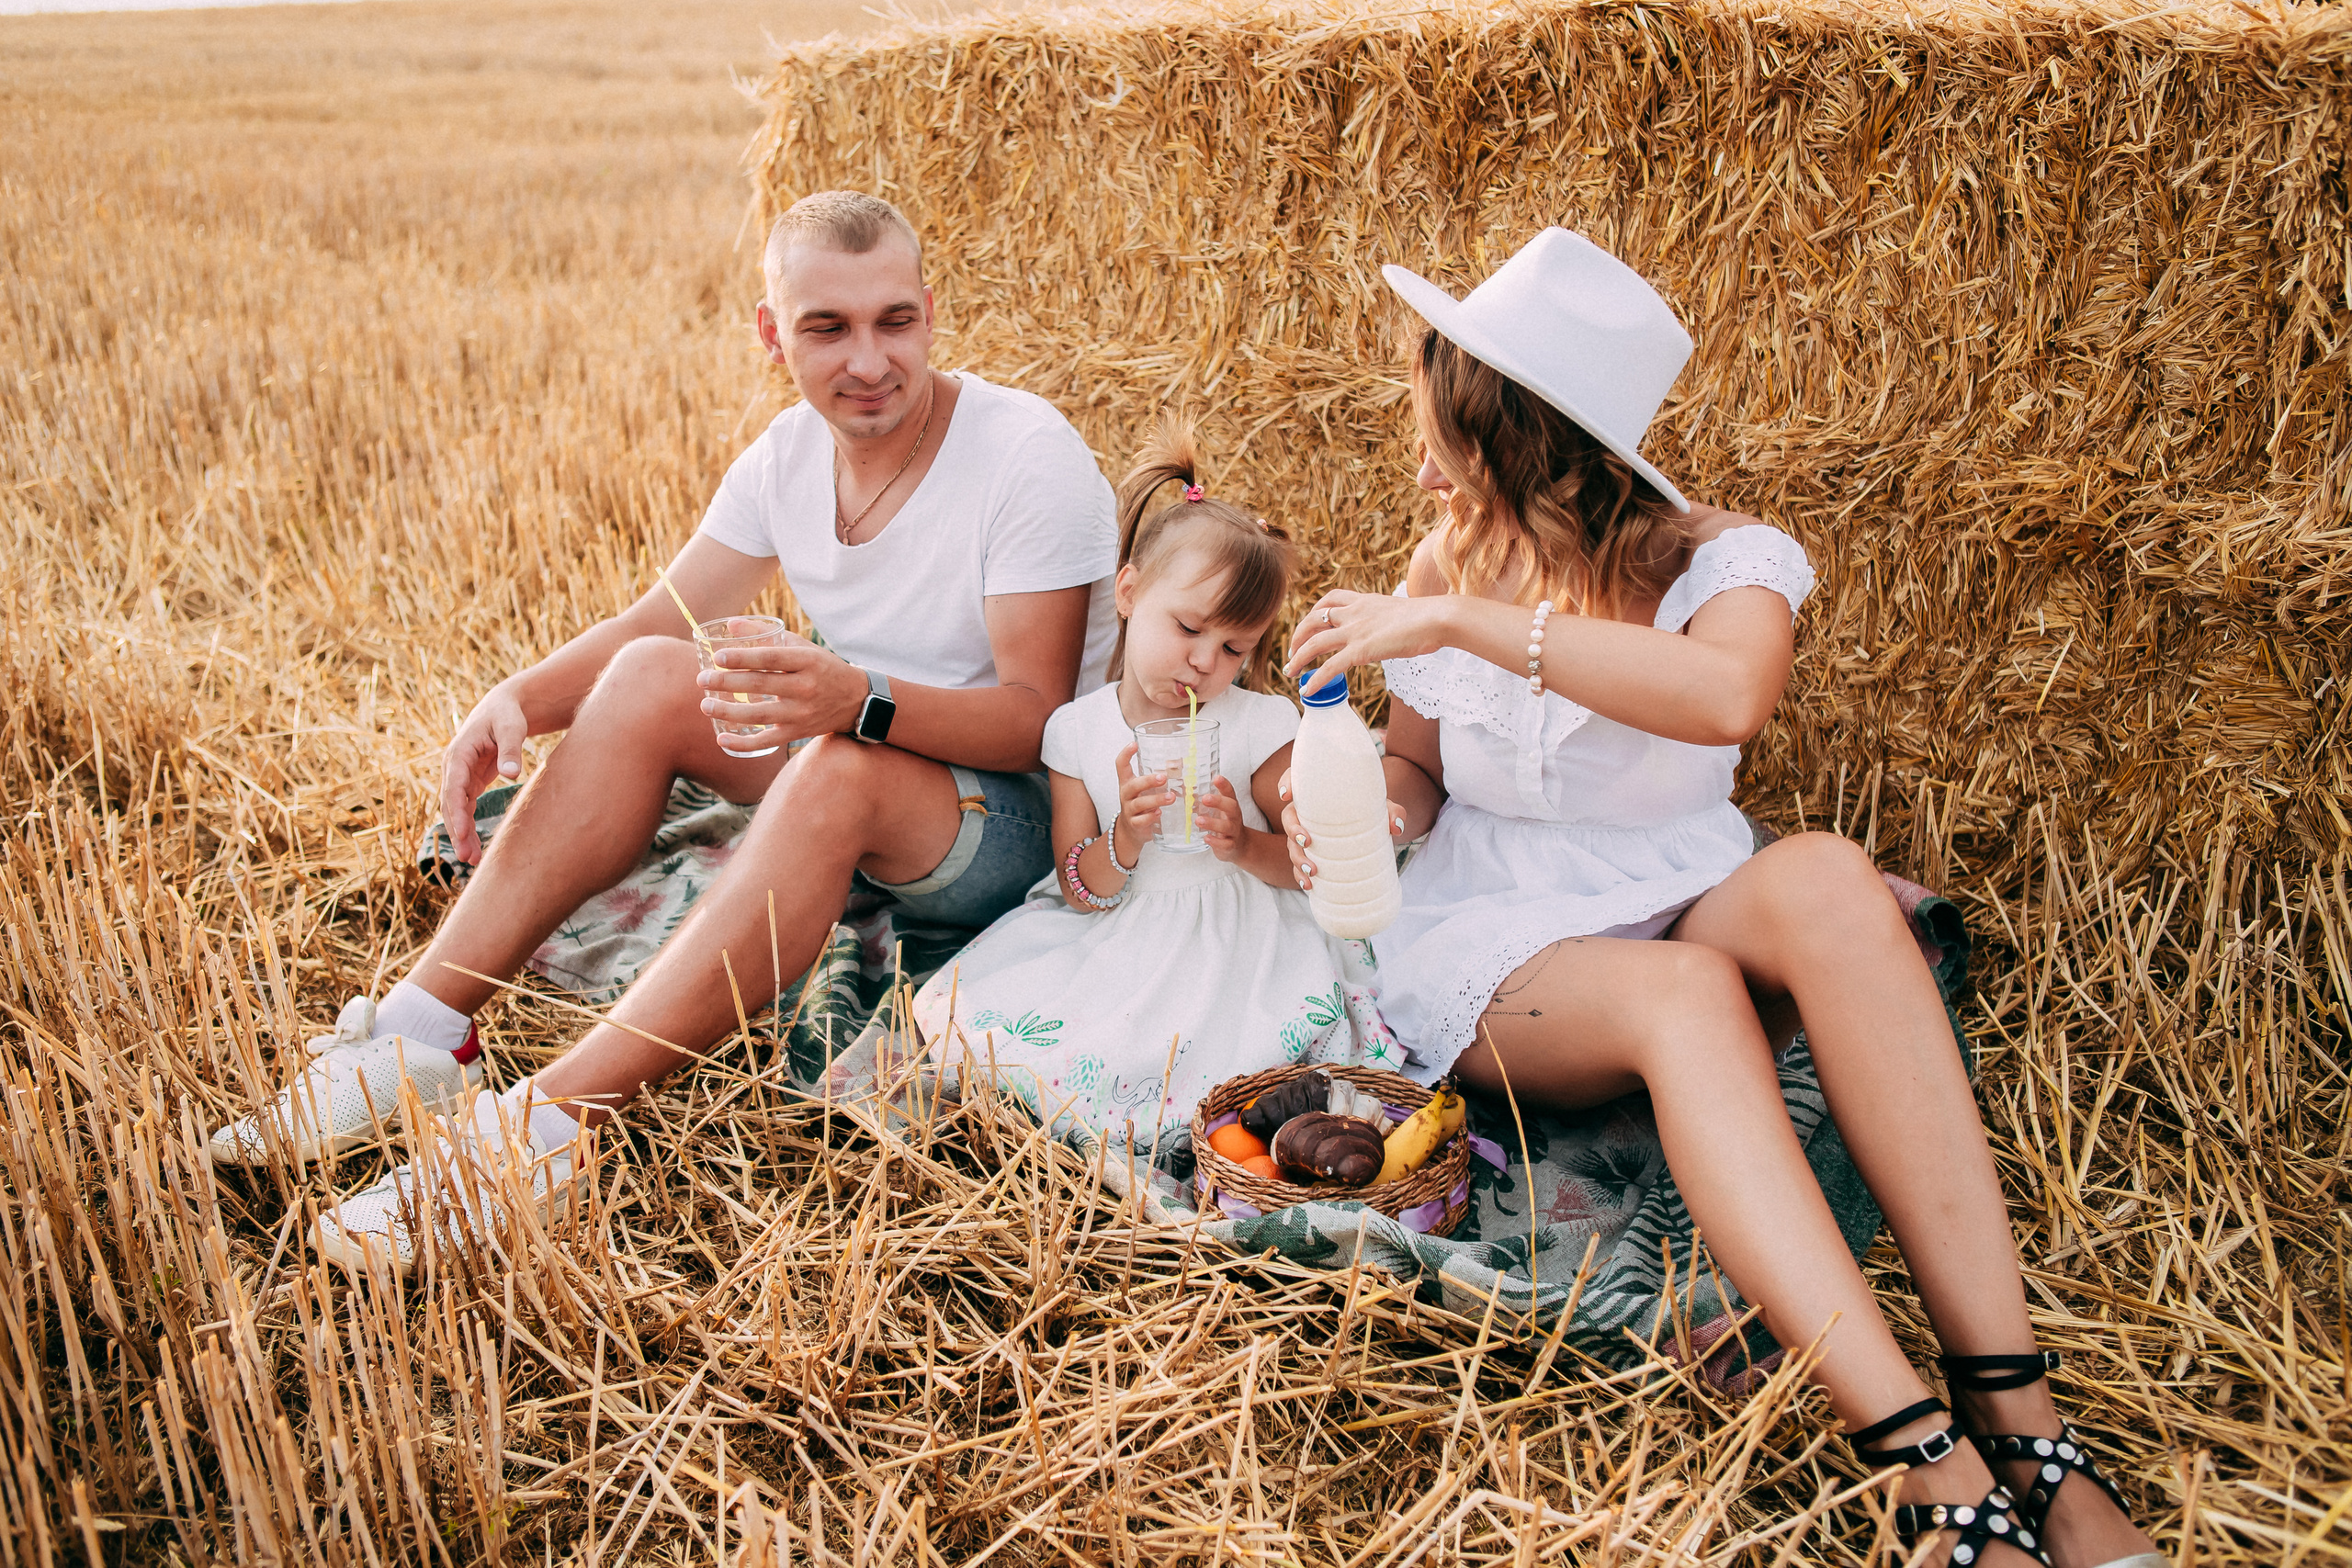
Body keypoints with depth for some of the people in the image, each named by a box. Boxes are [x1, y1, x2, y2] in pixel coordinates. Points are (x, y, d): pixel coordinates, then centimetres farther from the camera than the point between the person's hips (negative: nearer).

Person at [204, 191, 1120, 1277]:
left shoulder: (1030, 455, -19)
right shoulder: (790, 453, 1)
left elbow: (1041, 720, -22)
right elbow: (657, 619, 4)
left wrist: (861, 699, -40)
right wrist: (521, 697, -17)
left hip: (1025, 823, -6)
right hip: (839, 800, 6)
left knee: (841, 768, -38)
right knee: (651, 675, -17)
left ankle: (543, 1130, -40)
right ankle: (419, 1038, -19)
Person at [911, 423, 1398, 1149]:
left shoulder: (1261, 725, -4)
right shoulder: (1077, 731, 1)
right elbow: (1079, 892, 0)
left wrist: (1246, 847, -20)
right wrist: (1125, 840, -21)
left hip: (1238, 944, -3)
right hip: (1116, 941, 3)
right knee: (961, 1012, -14)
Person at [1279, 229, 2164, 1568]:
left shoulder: (1723, 563, -8)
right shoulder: (1450, 570, 4)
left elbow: (1730, 695, -34)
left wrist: (1463, 623, -33)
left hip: (1686, 909, 0)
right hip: (1493, 950, 1)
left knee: (1824, 879, -36)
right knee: (1684, 995, -36)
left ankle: (2017, 1414, -37)